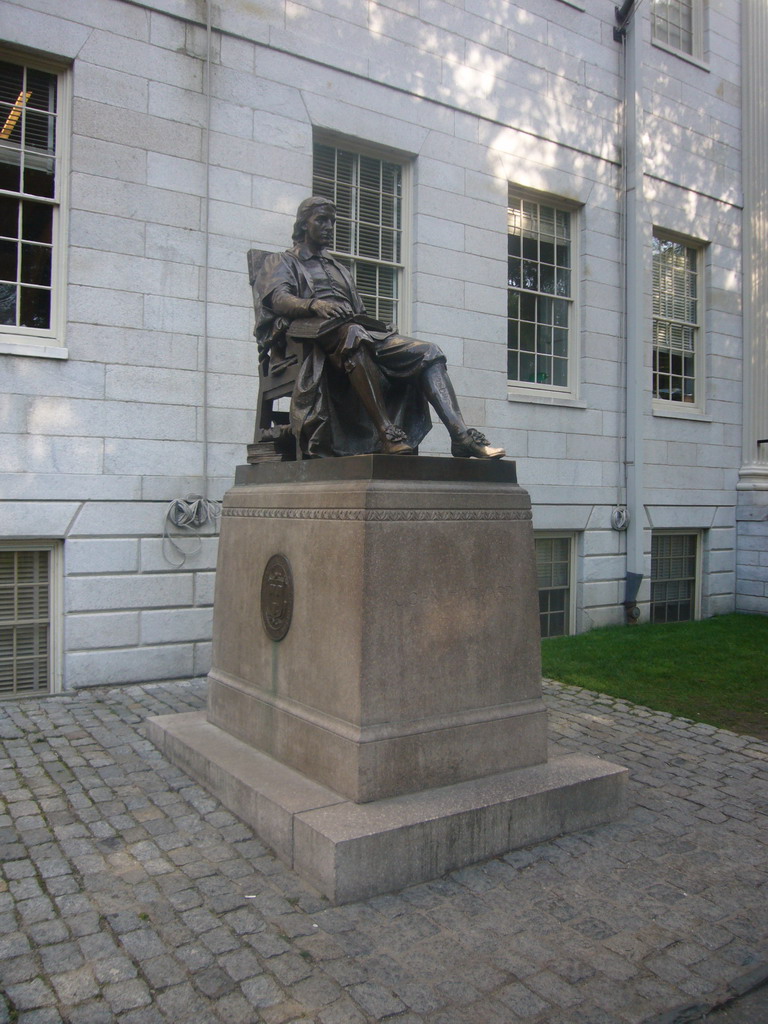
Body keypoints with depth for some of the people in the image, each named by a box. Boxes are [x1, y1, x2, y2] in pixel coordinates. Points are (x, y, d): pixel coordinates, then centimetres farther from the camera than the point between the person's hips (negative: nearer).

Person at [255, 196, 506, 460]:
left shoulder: (339, 269, 38)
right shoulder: (280, 262, 20)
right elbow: (278, 299, -3)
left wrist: (383, 328, 4)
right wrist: (314, 304, -24)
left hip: (363, 335, 6)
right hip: (312, 335, -6)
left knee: (428, 352, -15)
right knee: (352, 333, -42)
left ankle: (461, 436, -32)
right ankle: (386, 433, -48)